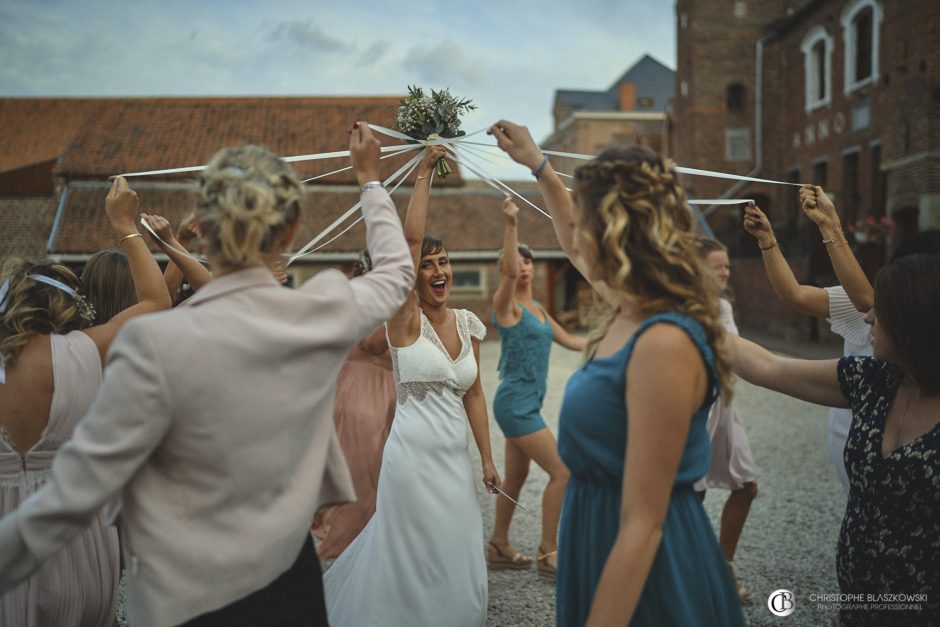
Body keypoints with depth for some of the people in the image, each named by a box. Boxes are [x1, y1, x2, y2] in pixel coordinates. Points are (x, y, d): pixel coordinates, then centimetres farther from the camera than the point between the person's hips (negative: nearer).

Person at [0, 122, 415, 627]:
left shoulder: (158, 345, -25)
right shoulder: (327, 310, -13)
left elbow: (72, 496, -19)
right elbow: (396, 272, 9)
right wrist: (370, 178, 20)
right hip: (292, 576, 4)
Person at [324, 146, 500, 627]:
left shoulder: (468, 324, 6)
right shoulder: (406, 320, -9)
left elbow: (473, 394, 10)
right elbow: (410, 238, -21)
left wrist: (487, 458, 10)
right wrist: (423, 173, -17)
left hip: (457, 458, 6)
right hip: (414, 456, -5)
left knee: (456, 560, 13)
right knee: (418, 561, 4)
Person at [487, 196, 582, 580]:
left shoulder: (538, 309, 14)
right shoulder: (506, 305, -10)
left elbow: (569, 340, 25)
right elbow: (509, 273, -31)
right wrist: (511, 225, -40)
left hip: (526, 404, 8)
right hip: (515, 403, -8)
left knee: (515, 478, 15)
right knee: (562, 471, -8)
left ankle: (498, 548, 27)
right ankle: (548, 553, 1)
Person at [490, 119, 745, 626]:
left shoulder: (664, 343, -27)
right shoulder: (629, 313, 0)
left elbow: (642, 525, -27)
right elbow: (577, 246, 23)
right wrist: (538, 165, 28)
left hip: (642, 573, -8)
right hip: (596, 530, 8)